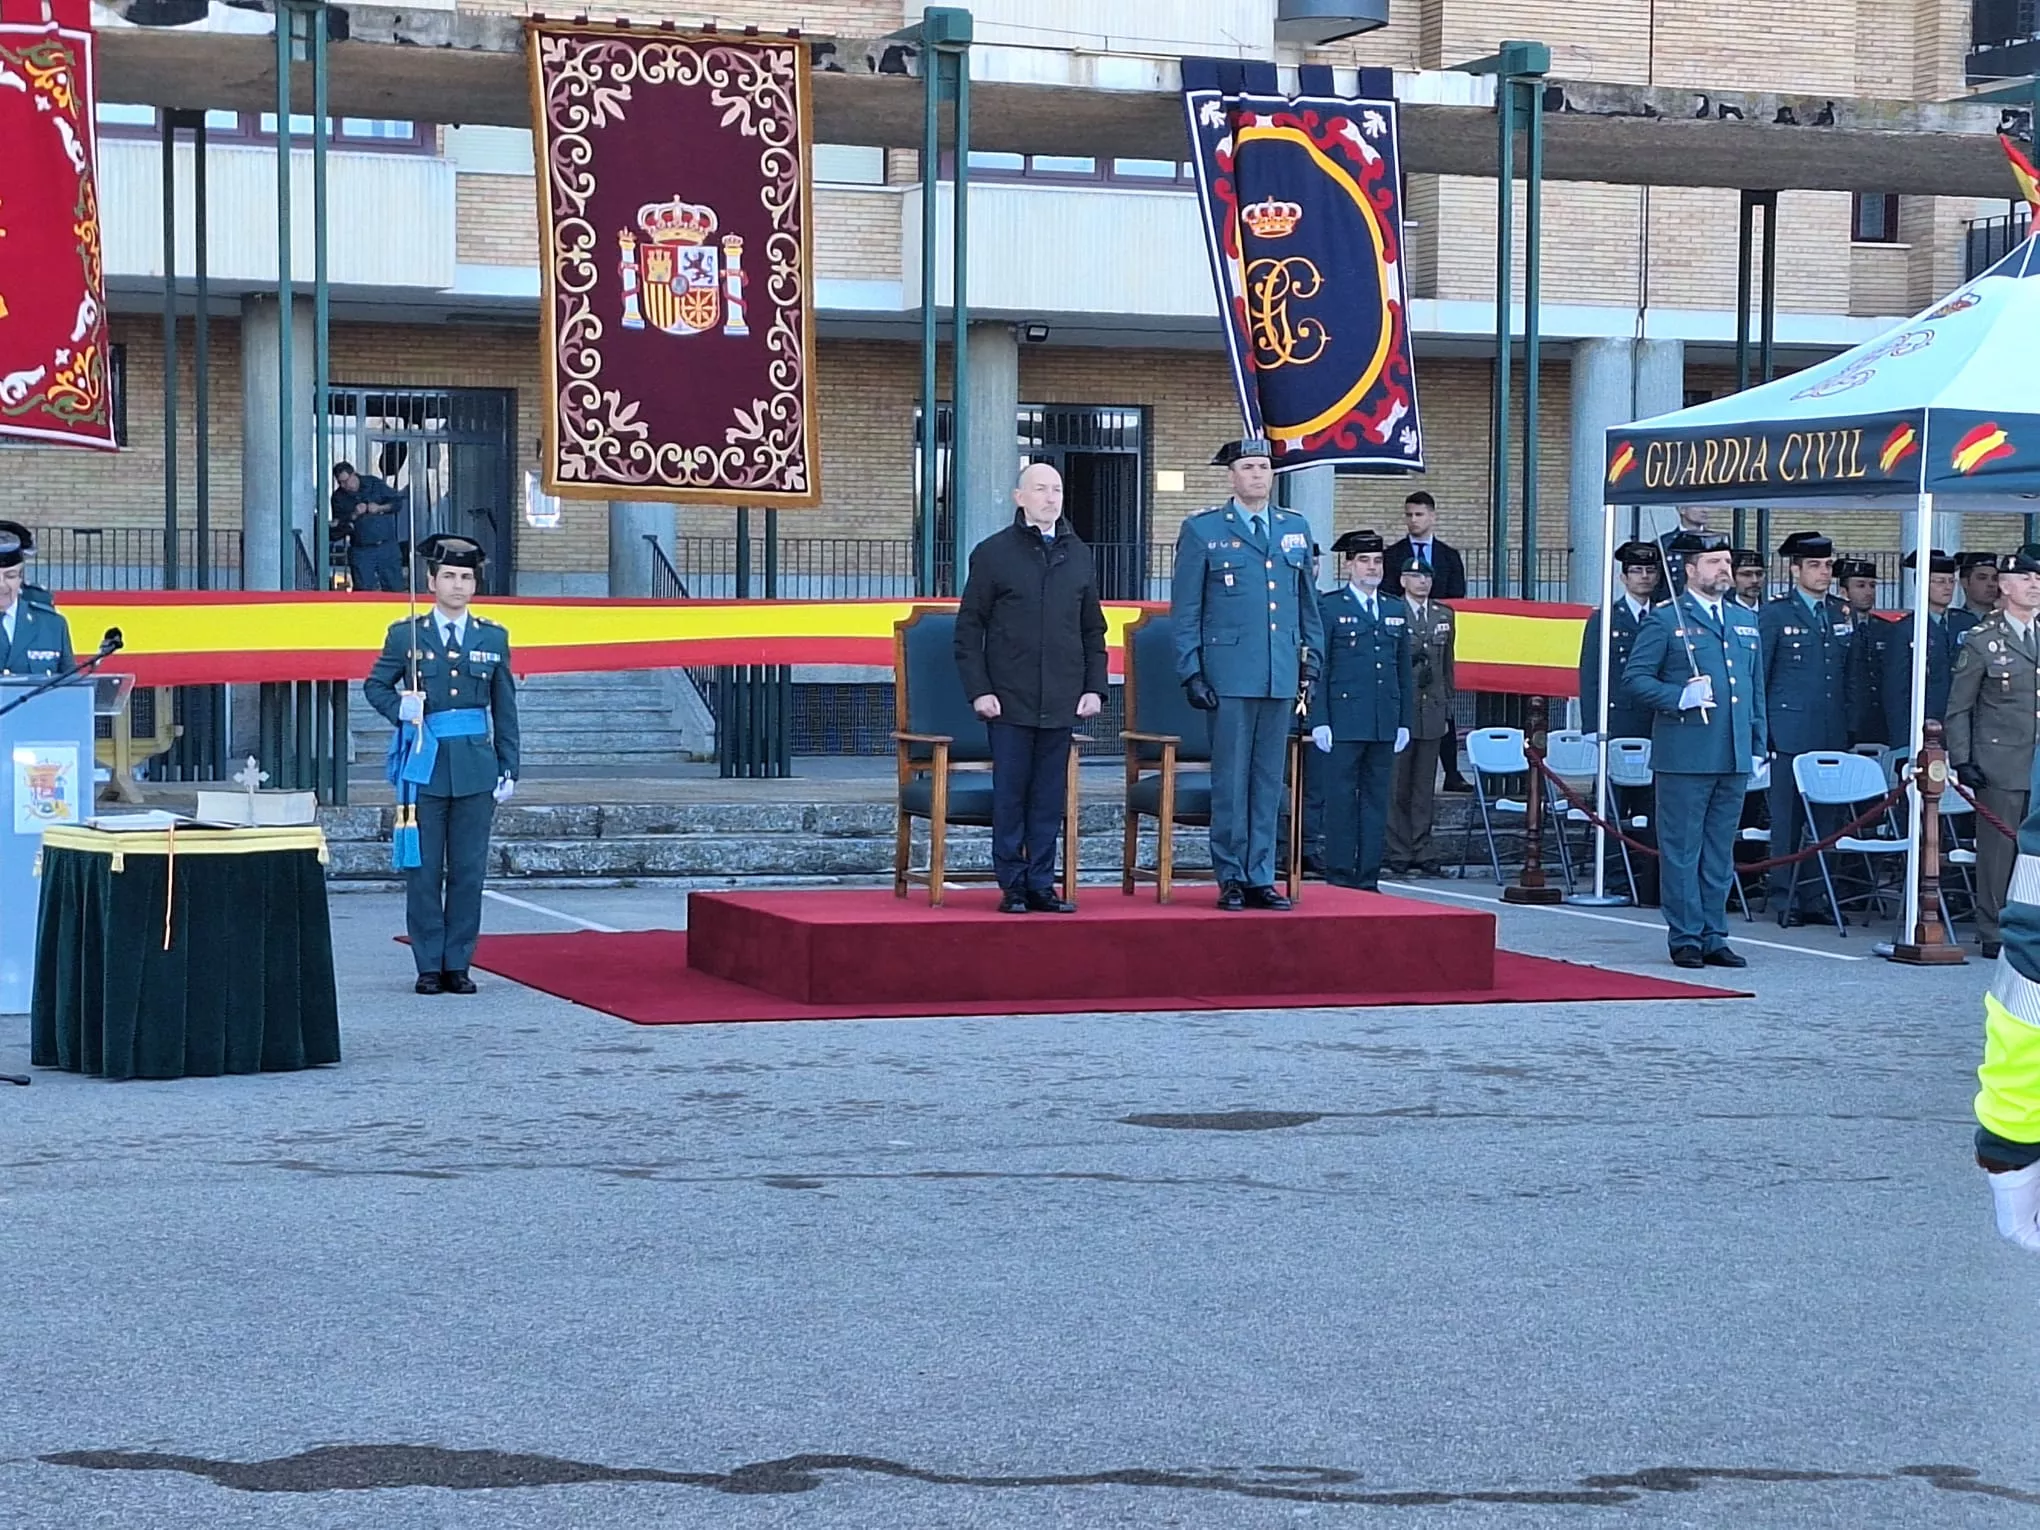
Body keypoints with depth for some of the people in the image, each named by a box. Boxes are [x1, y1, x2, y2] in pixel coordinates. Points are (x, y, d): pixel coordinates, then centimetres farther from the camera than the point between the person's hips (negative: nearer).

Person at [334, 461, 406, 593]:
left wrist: (380, 508, -12)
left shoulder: (374, 484, 3)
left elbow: (398, 501, 4)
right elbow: (338, 522, -3)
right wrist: (354, 515, -18)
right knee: (363, 590, -5)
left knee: (395, 587, 1)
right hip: (361, 550, 0)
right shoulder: (339, 497, 4)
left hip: (386, 546, 0)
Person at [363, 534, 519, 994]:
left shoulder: (493, 638, 10)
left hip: (476, 769, 1)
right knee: (424, 870, 0)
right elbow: (375, 685, 12)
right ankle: (429, 966, 6)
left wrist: (508, 769, 7)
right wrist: (400, 710, -9)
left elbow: (505, 710, 11)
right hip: (425, 766, -1)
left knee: (469, 870, 3)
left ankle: (458, 964, 10)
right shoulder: (405, 634, 5)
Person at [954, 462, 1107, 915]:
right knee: (1010, 796, 0)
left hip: (1061, 702, 3)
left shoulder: (1079, 556, 13)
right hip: (1008, 701, -3)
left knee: (1049, 798, 5)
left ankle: (1041, 885, 11)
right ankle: (1012, 885, 7)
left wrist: (1095, 687, 6)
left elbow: (1093, 630, 17)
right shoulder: (993, 553, 2)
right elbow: (969, 628, 1)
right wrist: (978, 690, -7)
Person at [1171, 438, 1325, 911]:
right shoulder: (1202, 530, 3)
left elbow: (1308, 602, 19)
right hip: (1230, 673, -4)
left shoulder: (1296, 528, 14)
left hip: (1281, 675, 4)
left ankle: (1260, 878, 12)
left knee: (1269, 781, 7)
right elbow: (1185, 611, 1)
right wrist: (1191, 672, -5)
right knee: (1231, 780, -2)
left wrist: (1312, 657, 11)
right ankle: (1231, 879, 5)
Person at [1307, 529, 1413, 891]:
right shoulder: (1328, 607, 1)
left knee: (1377, 798, 6)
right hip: (1345, 719, -5)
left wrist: (1405, 722, 11)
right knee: (1342, 798, -3)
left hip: (1385, 722, 5)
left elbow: (1404, 671, 17)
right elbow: (1318, 668, -2)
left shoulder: (1396, 610, 16)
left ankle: (1369, 877, 10)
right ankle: (1339, 876, 1)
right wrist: (1319, 721, -9)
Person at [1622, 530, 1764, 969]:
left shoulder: (1745, 621, 17)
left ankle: (1713, 937, 15)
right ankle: (1685, 938, 4)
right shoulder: (1666, 619, -1)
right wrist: (1680, 698, -17)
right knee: (1682, 850, -2)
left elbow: (1756, 688, 21)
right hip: (1685, 755, -6)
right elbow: (1634, 678, -4)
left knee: (1720, 852, 9)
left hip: (1734, 757, 6)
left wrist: (1758, 745, 14)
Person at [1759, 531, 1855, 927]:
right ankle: (1785, 899, 2)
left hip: (1831, 734, 4)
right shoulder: (1776, 613, 2)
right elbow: (1757, 675, 1)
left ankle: (1813, 898, 9)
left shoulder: (1841, 615, 15)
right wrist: (1760, 728, -4)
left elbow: (1849, 676, 19)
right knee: (1787, 819, -3)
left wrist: (1849, 727, 11)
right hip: (1790, 730, -4)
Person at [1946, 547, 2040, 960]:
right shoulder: (1982, 641, 0)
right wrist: (1961, 761, -6)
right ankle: (1995, 933, 7)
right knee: (1999, 850, -1)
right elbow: (1958, 709, 2)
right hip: (2000, 767, -4)